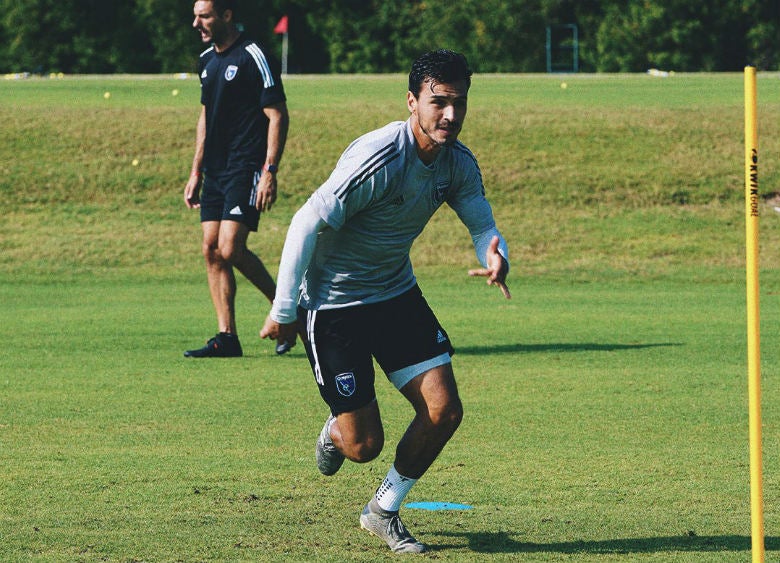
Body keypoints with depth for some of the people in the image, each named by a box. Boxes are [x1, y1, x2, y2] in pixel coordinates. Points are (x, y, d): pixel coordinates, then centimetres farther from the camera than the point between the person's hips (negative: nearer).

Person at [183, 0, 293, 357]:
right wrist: (196, 172, 20)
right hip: (215, 173, 8)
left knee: (230, 249, -15)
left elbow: (277, 116, -12)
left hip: (246, 170, -8)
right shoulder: (207, 60, 14)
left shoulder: (252, 57, -11)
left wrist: (269, 172, -19)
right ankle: (227, 338, 4)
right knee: (212, 250, 1)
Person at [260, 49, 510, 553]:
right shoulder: (379, 160, -27)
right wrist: (284, 310, -18)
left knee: (444, 410, -5)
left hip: (397, 294, 7)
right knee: (364, 444, -7)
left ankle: (384, 511, 17)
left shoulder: (458, 163, -5)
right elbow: (308, 223, -22)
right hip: (332, 302, -7)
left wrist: (496, 256, -22)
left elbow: (483, 224, 5)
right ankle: (335, 432, 33)